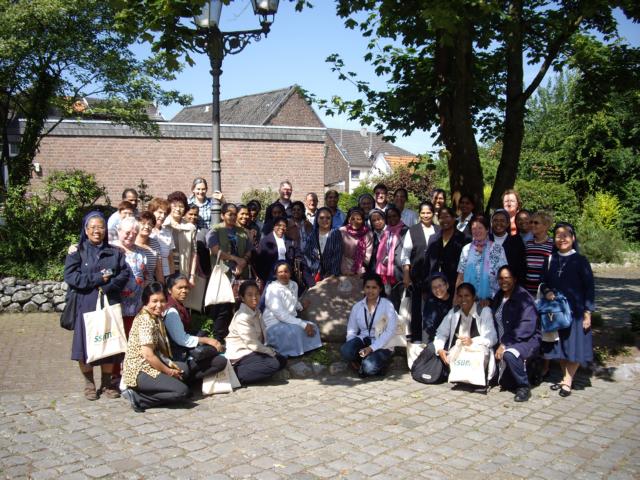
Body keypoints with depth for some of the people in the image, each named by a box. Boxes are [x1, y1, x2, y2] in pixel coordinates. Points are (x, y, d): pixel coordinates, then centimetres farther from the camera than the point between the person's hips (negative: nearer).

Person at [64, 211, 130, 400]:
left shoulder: (115, 252, 10)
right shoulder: (77, 252, 3)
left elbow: (125, 273, 0)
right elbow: (70, 276, -9)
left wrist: (108, 284, -16)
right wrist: (98, 279, -13)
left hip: (110, 304, 2)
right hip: (86, 305, -2)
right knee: (87, 344, 0)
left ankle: (107, 382, 19)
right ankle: (89, 383, 17)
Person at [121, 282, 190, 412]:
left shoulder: (156, 318, 11)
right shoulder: (145, 320, -18)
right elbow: (148, 355, -22)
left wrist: (169, 363, -1)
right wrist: (168, 371, -11)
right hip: (139, 371, -10)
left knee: (184, 368, 15)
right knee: (182, 391, -17)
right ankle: (138, 398, -8)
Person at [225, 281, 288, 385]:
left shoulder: (256, 311, 8)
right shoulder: (242, 317, -21)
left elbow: (262, 336, 10)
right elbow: (252, 344, -21)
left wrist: (270, 350, -4)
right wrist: (271, 352, -11)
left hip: (253, 351, 10)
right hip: (240, 355, -10)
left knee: (282, 360, 5)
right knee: (273, 364, -25)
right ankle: (237, 374, -19)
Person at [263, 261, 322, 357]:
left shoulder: (294, 285, 4)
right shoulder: (272, 289, -19)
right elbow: (280, 314, -25)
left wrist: (301, 306, 2)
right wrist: (303, 324, -26)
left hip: (290, 320, 8)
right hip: (274, 324, -8)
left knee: (313, 327, -7)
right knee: (295, 330, -31)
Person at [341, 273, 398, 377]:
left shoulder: (387, 305, -1)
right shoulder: (357, 307, 11)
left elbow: (390, 331, -10)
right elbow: (351, 331, 8)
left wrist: (371, 348, -20)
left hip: (382, 345, -3)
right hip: (363, 341, 3)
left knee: (369, 367, -32)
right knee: (345, 350, -30)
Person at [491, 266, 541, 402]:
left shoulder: (524, 298, -15)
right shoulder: (498, 297, 9)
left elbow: (527, 326, -24)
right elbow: (495, 323, 12)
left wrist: (505, 344, -26)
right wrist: (500, 344, -4)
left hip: (527, 340, -7)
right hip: (504, 343, 7)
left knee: (509, 354, -39)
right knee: (506, 384, 7)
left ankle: (524, 387, -18)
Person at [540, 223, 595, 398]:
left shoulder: (580, 261, -7)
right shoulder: (550, 260, 4)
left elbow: (589, 288, -6)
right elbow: (545, 281, 12)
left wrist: (587, 313, -10)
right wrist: (547, 291, -10)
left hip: (575, 310, -4)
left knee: (574, 345, 2)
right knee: (560, 345, 10)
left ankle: (568, 381, 11)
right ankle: (566, 378, 25)